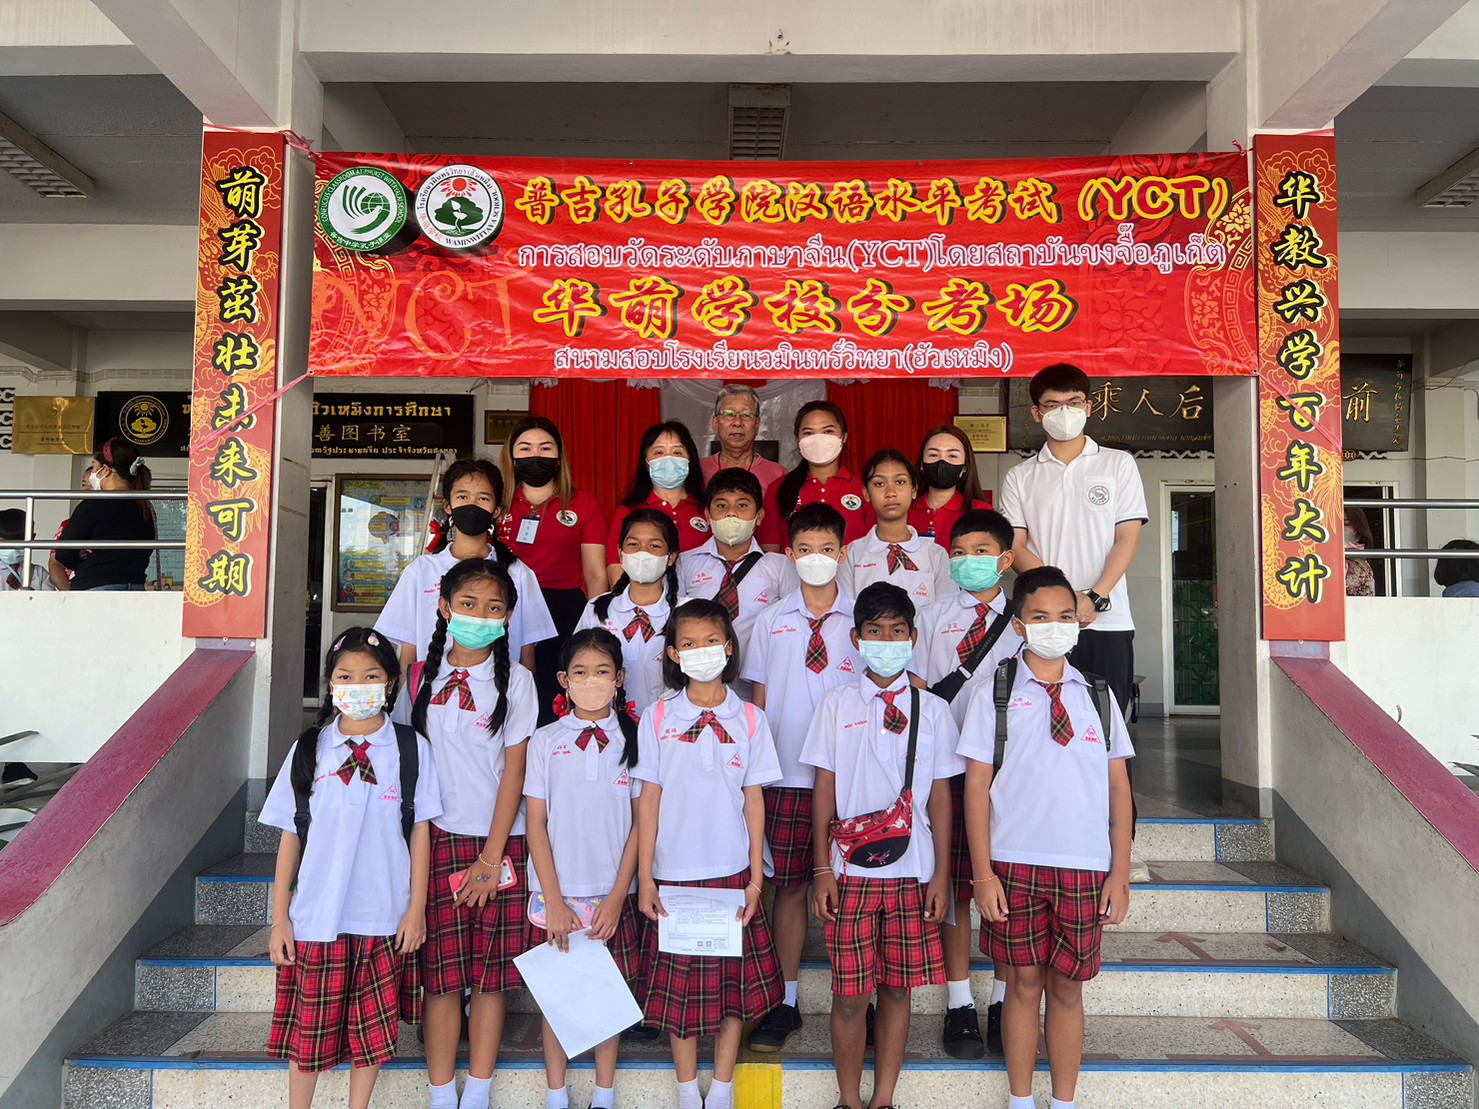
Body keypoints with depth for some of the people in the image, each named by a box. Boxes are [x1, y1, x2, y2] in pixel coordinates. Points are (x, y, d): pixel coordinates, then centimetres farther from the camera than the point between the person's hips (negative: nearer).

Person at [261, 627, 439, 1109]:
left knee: (373, 1029, 10)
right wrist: (279, 917, 2)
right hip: (316, 918, 1)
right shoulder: (310, 748, 0)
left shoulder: (411, 748, -2)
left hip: (384, 918, 0)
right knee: (309, 1027, 10)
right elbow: (290, 836, 3)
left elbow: (419, 832, 1)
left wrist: (417, 908, -1)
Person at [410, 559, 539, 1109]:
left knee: (493, 971, 4)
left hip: (498, 840, -1)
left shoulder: (514, 680, 0)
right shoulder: (423, 676, 6)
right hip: (436, 836, 1)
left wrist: (491, 856, -8)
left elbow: (514, 770, -3)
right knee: (441, 970, 2)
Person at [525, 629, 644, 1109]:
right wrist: (554, 901, -7)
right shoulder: (546, 741, -1)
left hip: (613, 894, 0)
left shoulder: (634, 739, -1)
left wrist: (617, 898, -6)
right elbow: (536, 824, -1)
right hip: (557, 893, 0)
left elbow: (641, 822, 0)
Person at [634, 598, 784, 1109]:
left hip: (732, 874, 1)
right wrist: (645, 879, -3)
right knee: (679, 987, 8)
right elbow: (649, 800, 0)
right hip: (674, 875, 0)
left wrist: (756, 877, -1)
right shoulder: (657, 718, -2)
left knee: (735, 984, 8)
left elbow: (754, 802, 3)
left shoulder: (749, 719, 0)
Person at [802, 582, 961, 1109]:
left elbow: (941, 794, 5)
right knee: (849, 994, 4)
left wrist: (942, 874, 1)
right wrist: (822, 869, -1)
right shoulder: (836, 704, 3)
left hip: (912, 872, 1)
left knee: (898, 988, 9)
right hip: (850, 871, -1)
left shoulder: (932, 708, 4)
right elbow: (824, 789, 2)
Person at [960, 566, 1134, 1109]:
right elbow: (977, 785, -2)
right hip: (1015, 863, -1)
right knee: (1023, 984, 8)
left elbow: (1118, 786, 8)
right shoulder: (995, 695, 0)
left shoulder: (1097, 696, 7)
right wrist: (983, 873, -7)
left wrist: (1120, 873, 3)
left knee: (1067, 987, 10)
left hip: (1085, 866, 2)